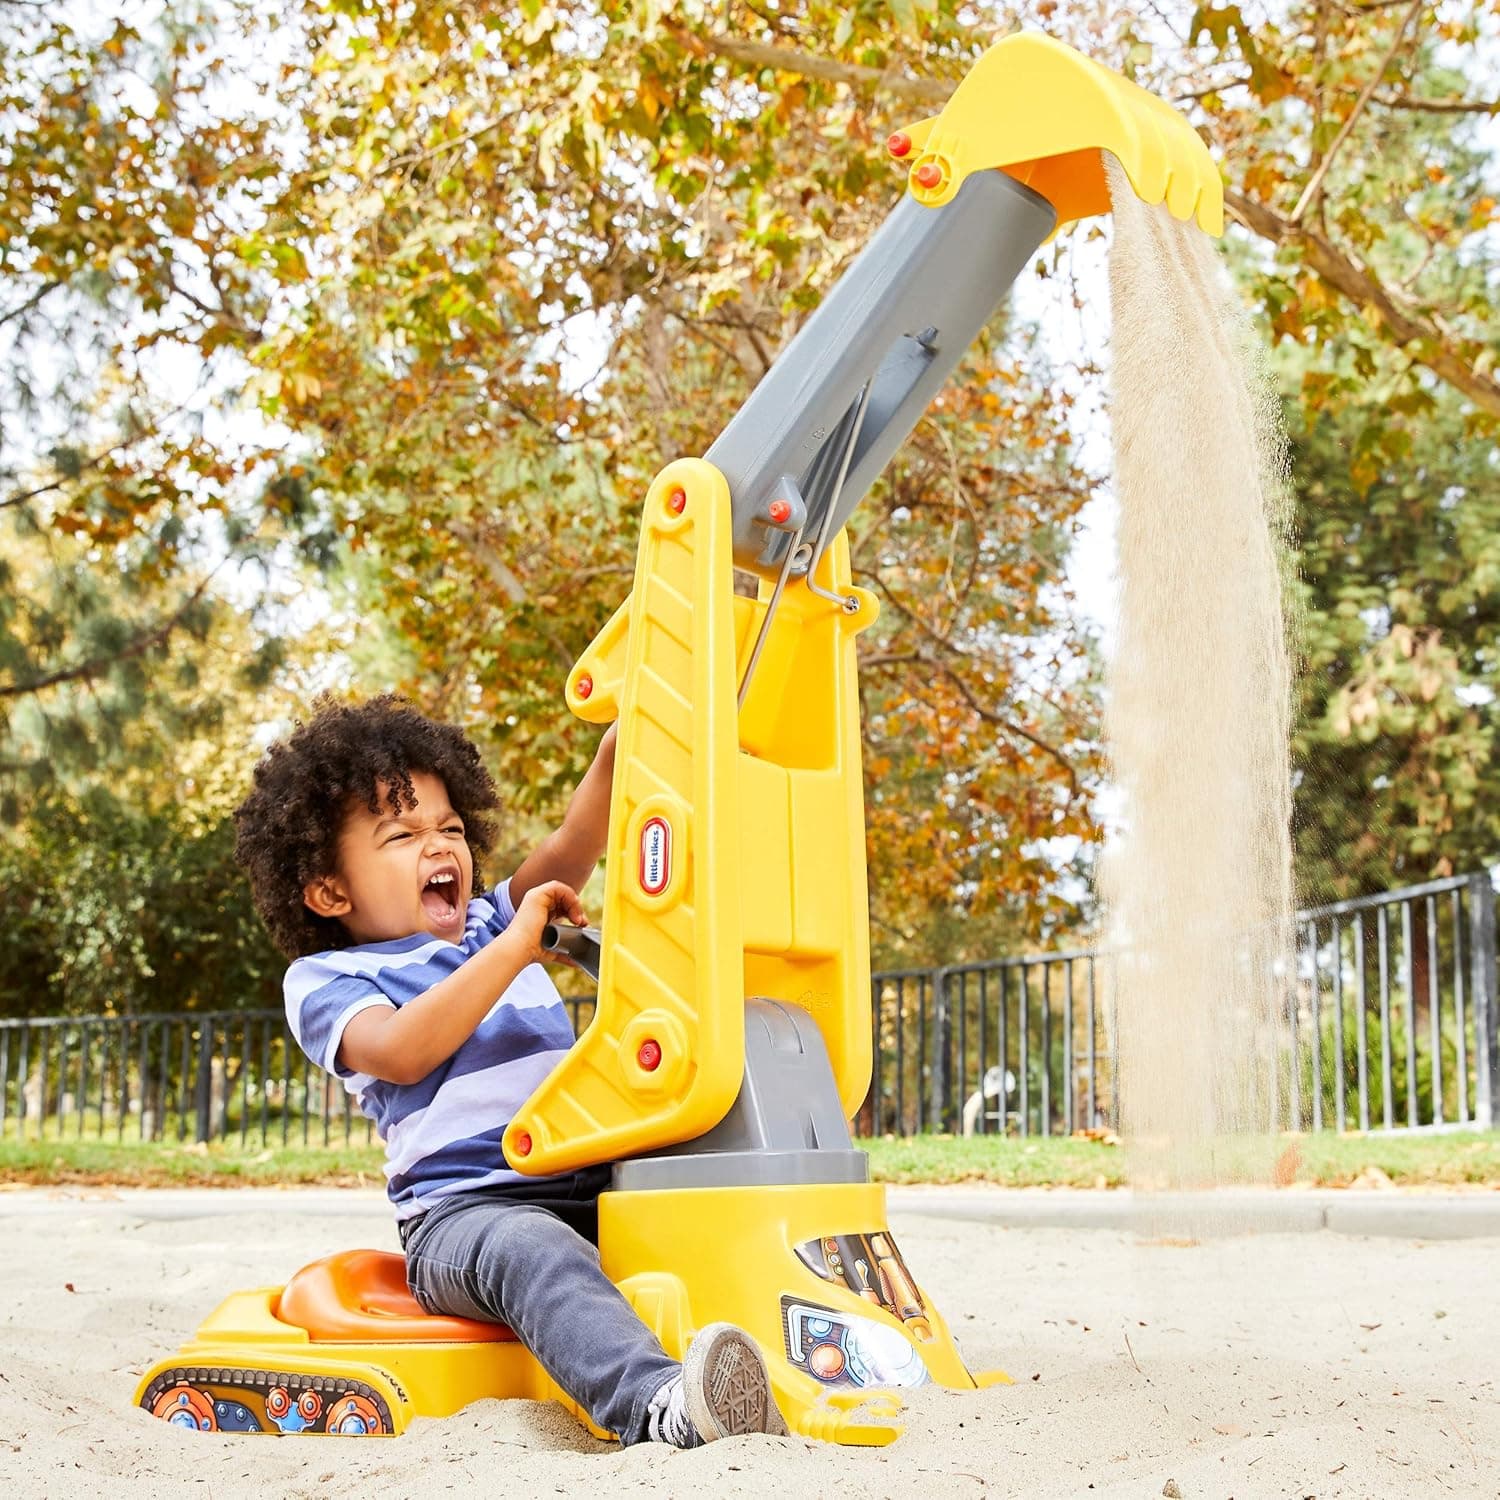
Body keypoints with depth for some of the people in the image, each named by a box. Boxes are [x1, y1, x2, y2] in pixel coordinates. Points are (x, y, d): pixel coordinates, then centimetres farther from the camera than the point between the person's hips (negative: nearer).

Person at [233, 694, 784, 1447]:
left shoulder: (494, 924, 26)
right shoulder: (323, 980, 8)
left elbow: (571, 849, 8)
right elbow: (399, 1052, -14)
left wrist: (620, 746, -9)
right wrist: (513, 951, -14)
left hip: (592, 1190, 7)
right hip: (462, 1208, -7)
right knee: (531, 1249, -38)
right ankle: (657, 1405, -59)